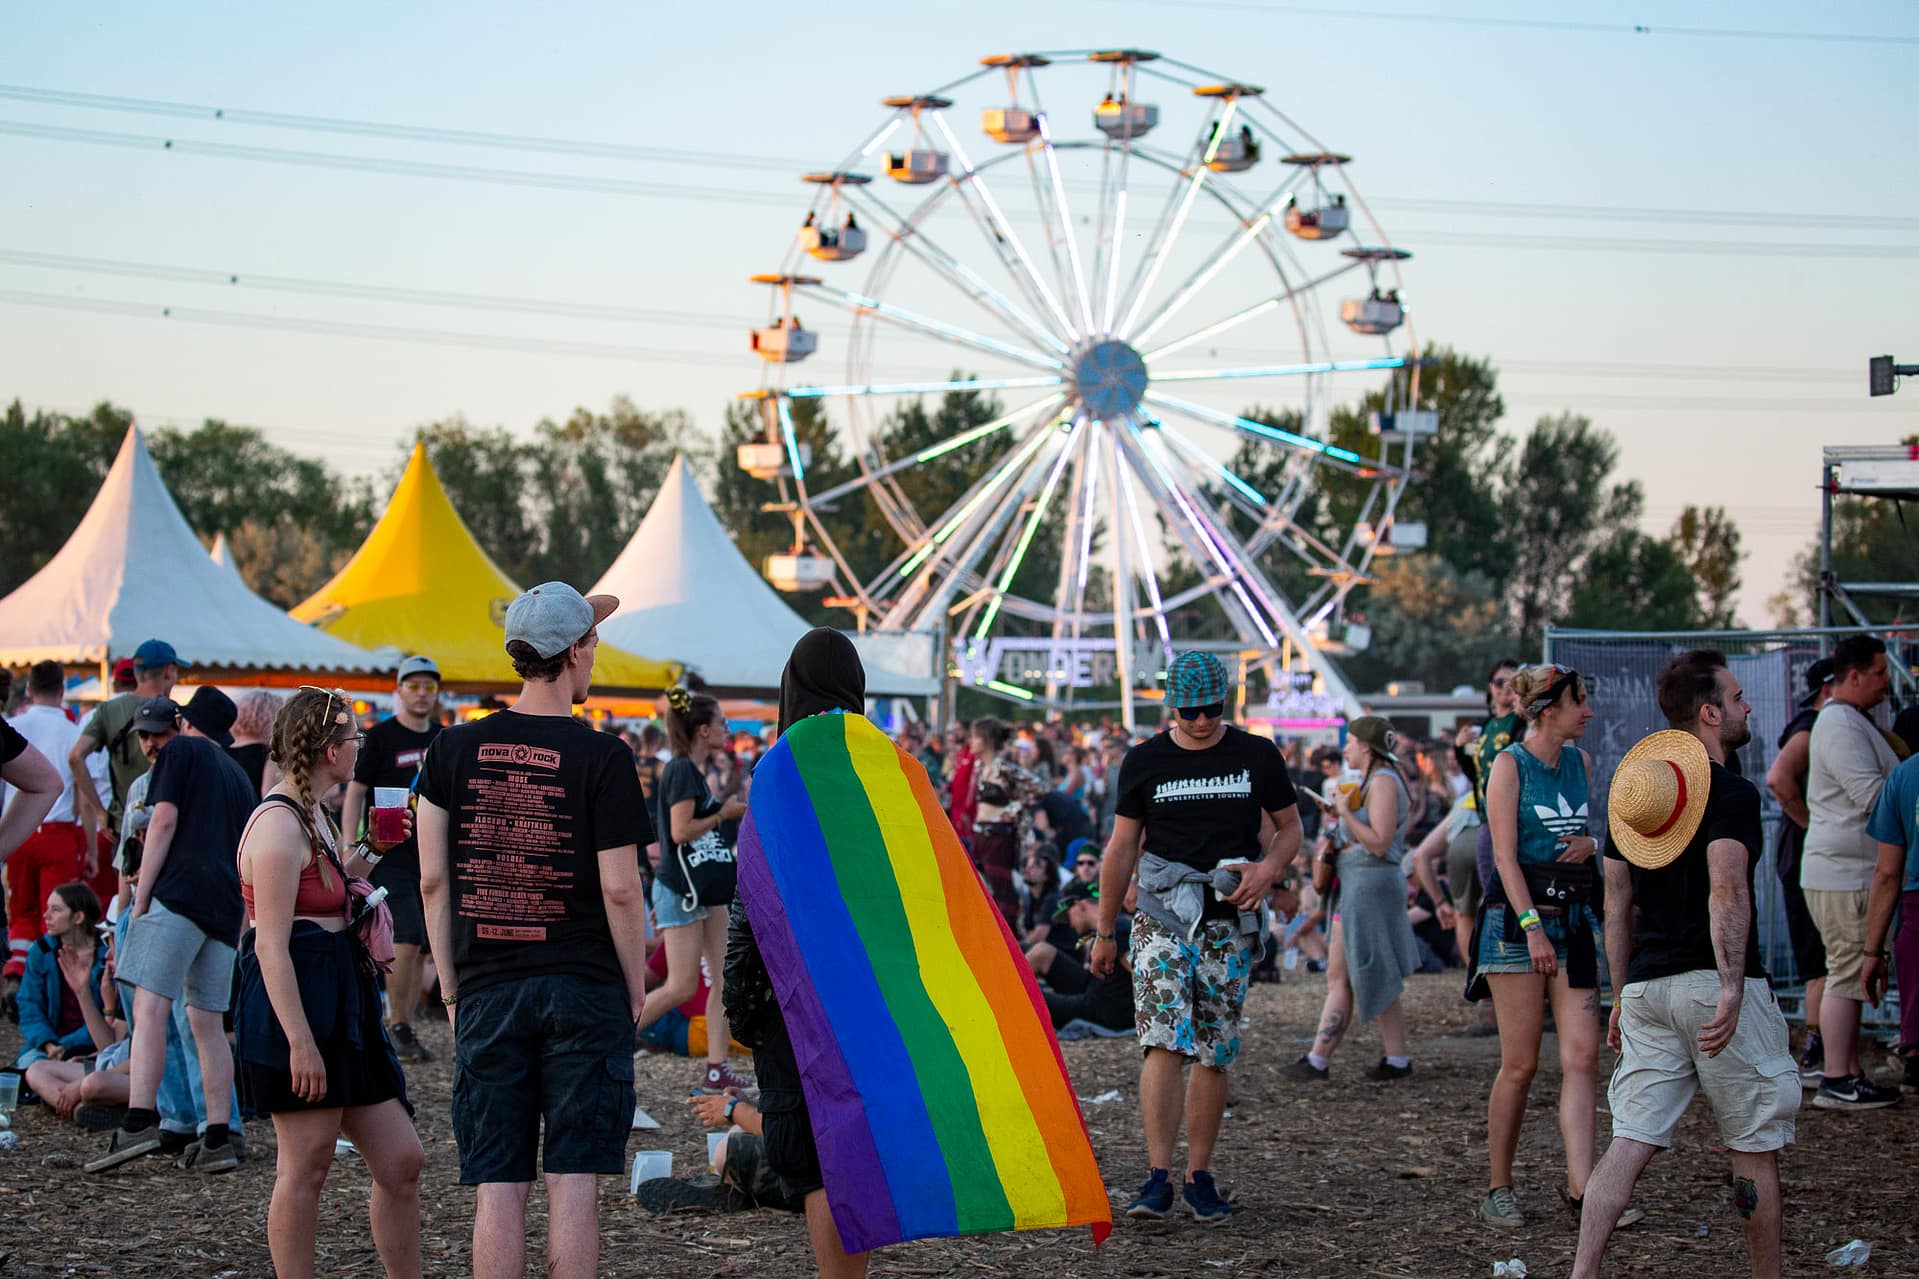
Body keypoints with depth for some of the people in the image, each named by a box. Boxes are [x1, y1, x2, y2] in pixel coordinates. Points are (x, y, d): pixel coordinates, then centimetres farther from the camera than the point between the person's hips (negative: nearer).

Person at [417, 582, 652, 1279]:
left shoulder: (454, 749, 3)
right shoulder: (602, 758, -8)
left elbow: (433, 881, 5)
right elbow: (620, 889, -9)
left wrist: (451, 988, 12)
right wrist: (636, 990, 3)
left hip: (487, 989, 3)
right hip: (584, 987, -3)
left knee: (498, 1185, 4)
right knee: (573, 1182, 1)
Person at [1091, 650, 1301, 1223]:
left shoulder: (1257, 756, 5)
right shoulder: (1145, 761, 5)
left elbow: (1290, 828, 14)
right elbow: (1122, 847, 11)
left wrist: (1267, 869, -8)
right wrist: (1105, 931, 12)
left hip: (1229, 923, 1)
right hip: (1162, 916, -1)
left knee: (1213, 1055, 3)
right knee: (1163, 1044, -14)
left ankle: (1199, 1177, 13)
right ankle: (1158, 1176, -17)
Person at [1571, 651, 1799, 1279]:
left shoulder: (1632, 785, 14)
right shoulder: (1731, 792, -9)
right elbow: (1726, 891, -23)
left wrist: (1623, 994, 24)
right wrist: (1732, 989, -29)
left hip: (1647, 987, 7)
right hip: (1712, 984, -6)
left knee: (1630, 1143, 2)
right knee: (1755, 1149, 6)